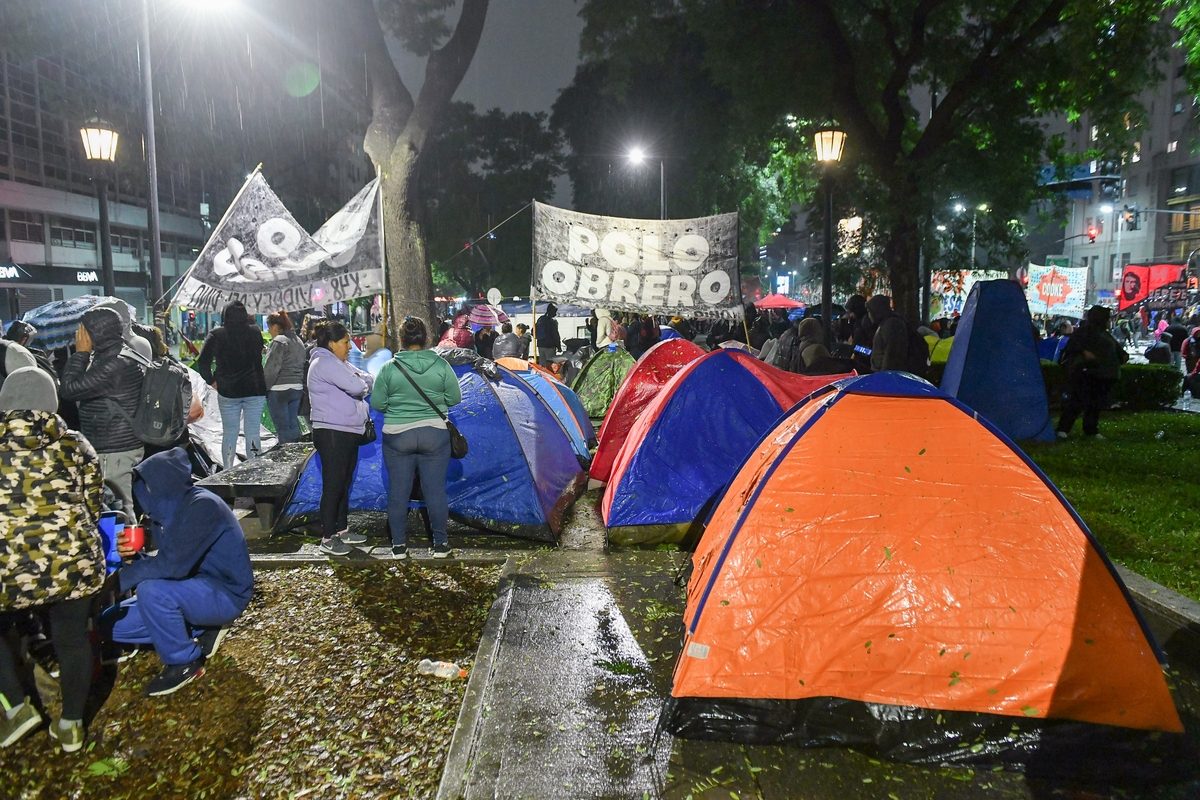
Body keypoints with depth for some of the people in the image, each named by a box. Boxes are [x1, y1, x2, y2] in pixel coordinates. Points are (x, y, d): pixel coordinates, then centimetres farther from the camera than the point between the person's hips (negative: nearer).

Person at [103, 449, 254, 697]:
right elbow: (162, 565, 9)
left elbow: (172, 564, -30)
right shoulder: (165, 510, 5)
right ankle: (202, 631, 11)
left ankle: (184, 663, -10)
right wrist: (132, 557, -11)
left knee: (151, 590, -32)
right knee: (111, 623, 6)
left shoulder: (202, 506, -22)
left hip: (226, 594, -9)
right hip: (195, 588, 9)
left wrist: (120, 579, -20)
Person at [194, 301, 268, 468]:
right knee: (252, 433, 3)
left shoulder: (216, 335, -3)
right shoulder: (254, 332, 0)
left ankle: (227, 472, 11)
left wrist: (211, 381, 6)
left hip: (228, 391, 0)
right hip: (254, 390, 0)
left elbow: (202, 362, -5)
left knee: (229, 434, 8)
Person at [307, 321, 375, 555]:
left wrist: (361, 380, -10)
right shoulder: (324, 363, -14)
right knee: (333, 485, -4)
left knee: (344, 483, 17)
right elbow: (356, 387, -23)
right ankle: (327, 538, 4)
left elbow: (368, 381, 11)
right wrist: (361, 382, -1)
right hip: (332, 433, -10)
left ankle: (341, 530, 28)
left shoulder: (340, 363, 18)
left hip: (349, 432, 10)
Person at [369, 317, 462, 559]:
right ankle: (440, 544, 16)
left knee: (398, 492, 11)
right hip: (434, 435, 0)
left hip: (397, 437, 0)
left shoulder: (389, 369, -6)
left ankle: (399, 545, 18)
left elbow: (377, 403, -1)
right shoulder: (441, 365, -5)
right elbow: (455, 398, 1)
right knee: (435, 490, 8)